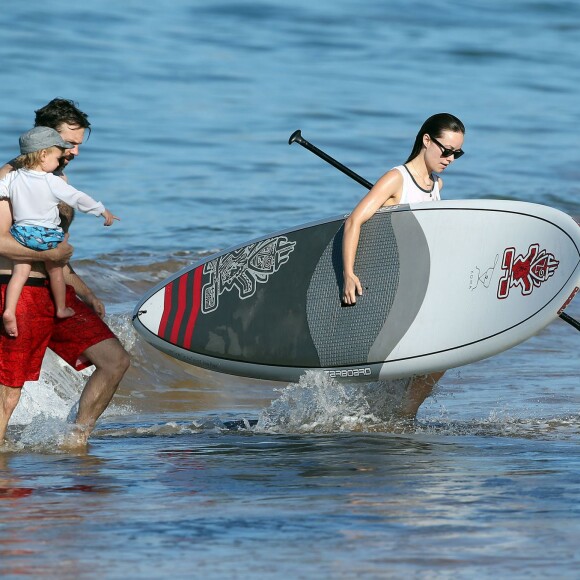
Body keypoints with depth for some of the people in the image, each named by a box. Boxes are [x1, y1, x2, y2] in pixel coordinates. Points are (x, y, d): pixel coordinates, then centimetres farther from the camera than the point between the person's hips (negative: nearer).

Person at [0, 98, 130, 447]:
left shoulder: (59, 179, 18)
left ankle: (77, 441, 7)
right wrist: (51, 253, -16)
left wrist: (86, 293, 23)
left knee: (116, 360, 0)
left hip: (58, 294, 8)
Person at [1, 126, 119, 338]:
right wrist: (103, 211, 0)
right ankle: (61, 309, 31)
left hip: (21, 233, 3)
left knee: (20, 272, 5)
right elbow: (78, 199, -11)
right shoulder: (53, 182, -15)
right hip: (47, 236, -3)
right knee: (55, 271, 17)